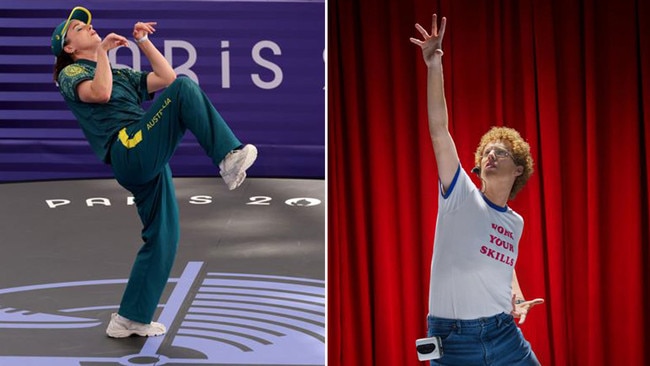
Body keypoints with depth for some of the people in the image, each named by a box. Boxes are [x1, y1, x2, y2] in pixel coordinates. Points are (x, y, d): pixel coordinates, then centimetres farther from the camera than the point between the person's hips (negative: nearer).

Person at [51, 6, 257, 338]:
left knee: (162, 237, 6)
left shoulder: (122, 74, 33)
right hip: (128, 151, -8)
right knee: (185, 89, -21)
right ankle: (228, 157, -36)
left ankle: (130, 319, 12)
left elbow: (166, 78, 24)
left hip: (149, 163, 8)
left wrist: (143, 42, 21)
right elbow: (100, 93, -12)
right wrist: (103, 51, -2)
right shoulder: (71, 74, 10)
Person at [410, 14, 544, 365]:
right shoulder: (461, 195, -3)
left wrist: (517, 299, 14)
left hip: (504, 334, 4)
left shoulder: (515, 222, 11)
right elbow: (438, 129, -15)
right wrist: (434, 65, -25)